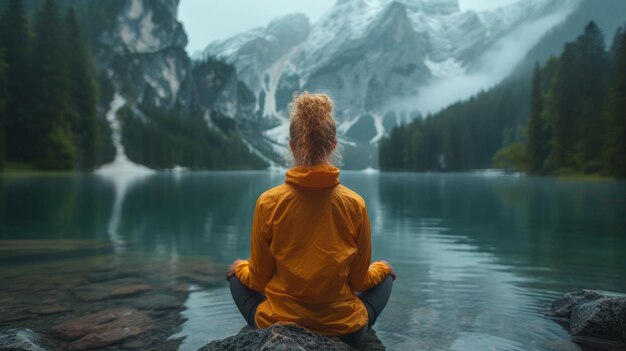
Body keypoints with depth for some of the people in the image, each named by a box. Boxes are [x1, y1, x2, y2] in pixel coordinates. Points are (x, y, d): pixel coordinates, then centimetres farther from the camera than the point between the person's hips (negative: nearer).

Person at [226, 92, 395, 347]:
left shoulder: (268, 202, -15)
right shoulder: (355, 204, -14)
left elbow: (258, 280, -5)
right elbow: (360, 280, -2)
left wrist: (242, 268, 18)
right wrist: (379, 269, 20)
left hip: (277, 326, 0)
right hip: (344, 331, 1)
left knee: (236, 271, 27)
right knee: (384, 273, 28)